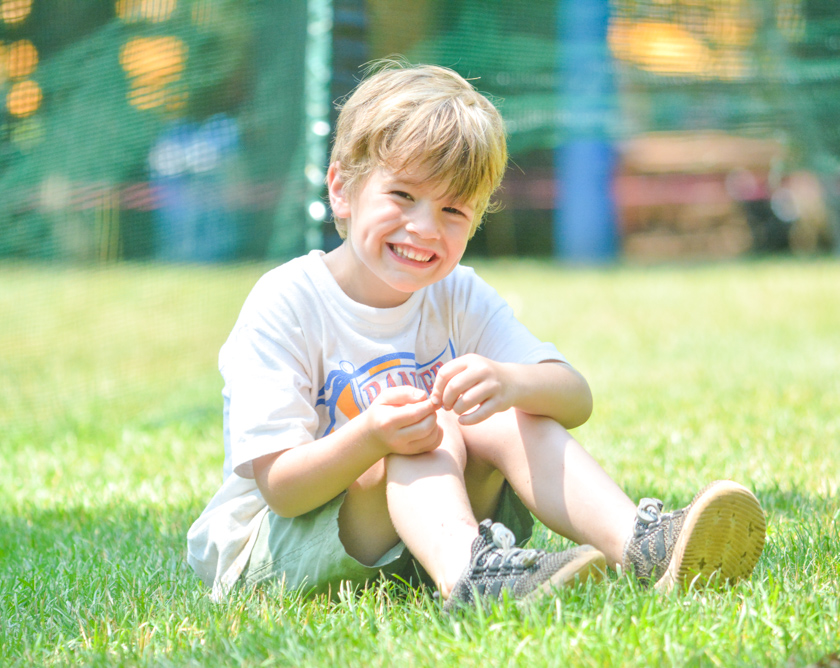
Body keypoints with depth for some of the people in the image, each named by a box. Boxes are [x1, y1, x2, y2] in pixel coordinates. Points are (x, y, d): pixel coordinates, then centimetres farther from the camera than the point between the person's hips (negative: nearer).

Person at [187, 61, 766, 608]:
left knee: (508, 421, -18)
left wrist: (511, 383, -33)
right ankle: (467, 577, -57)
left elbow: (576, 398, -9)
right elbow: (280, 487, -20)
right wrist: (370, 438, -40)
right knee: (434, 431, -28)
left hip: (416, 539, 5)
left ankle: (640, 544, -37)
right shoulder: (285, 305, -15)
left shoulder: (458, 297, 2)